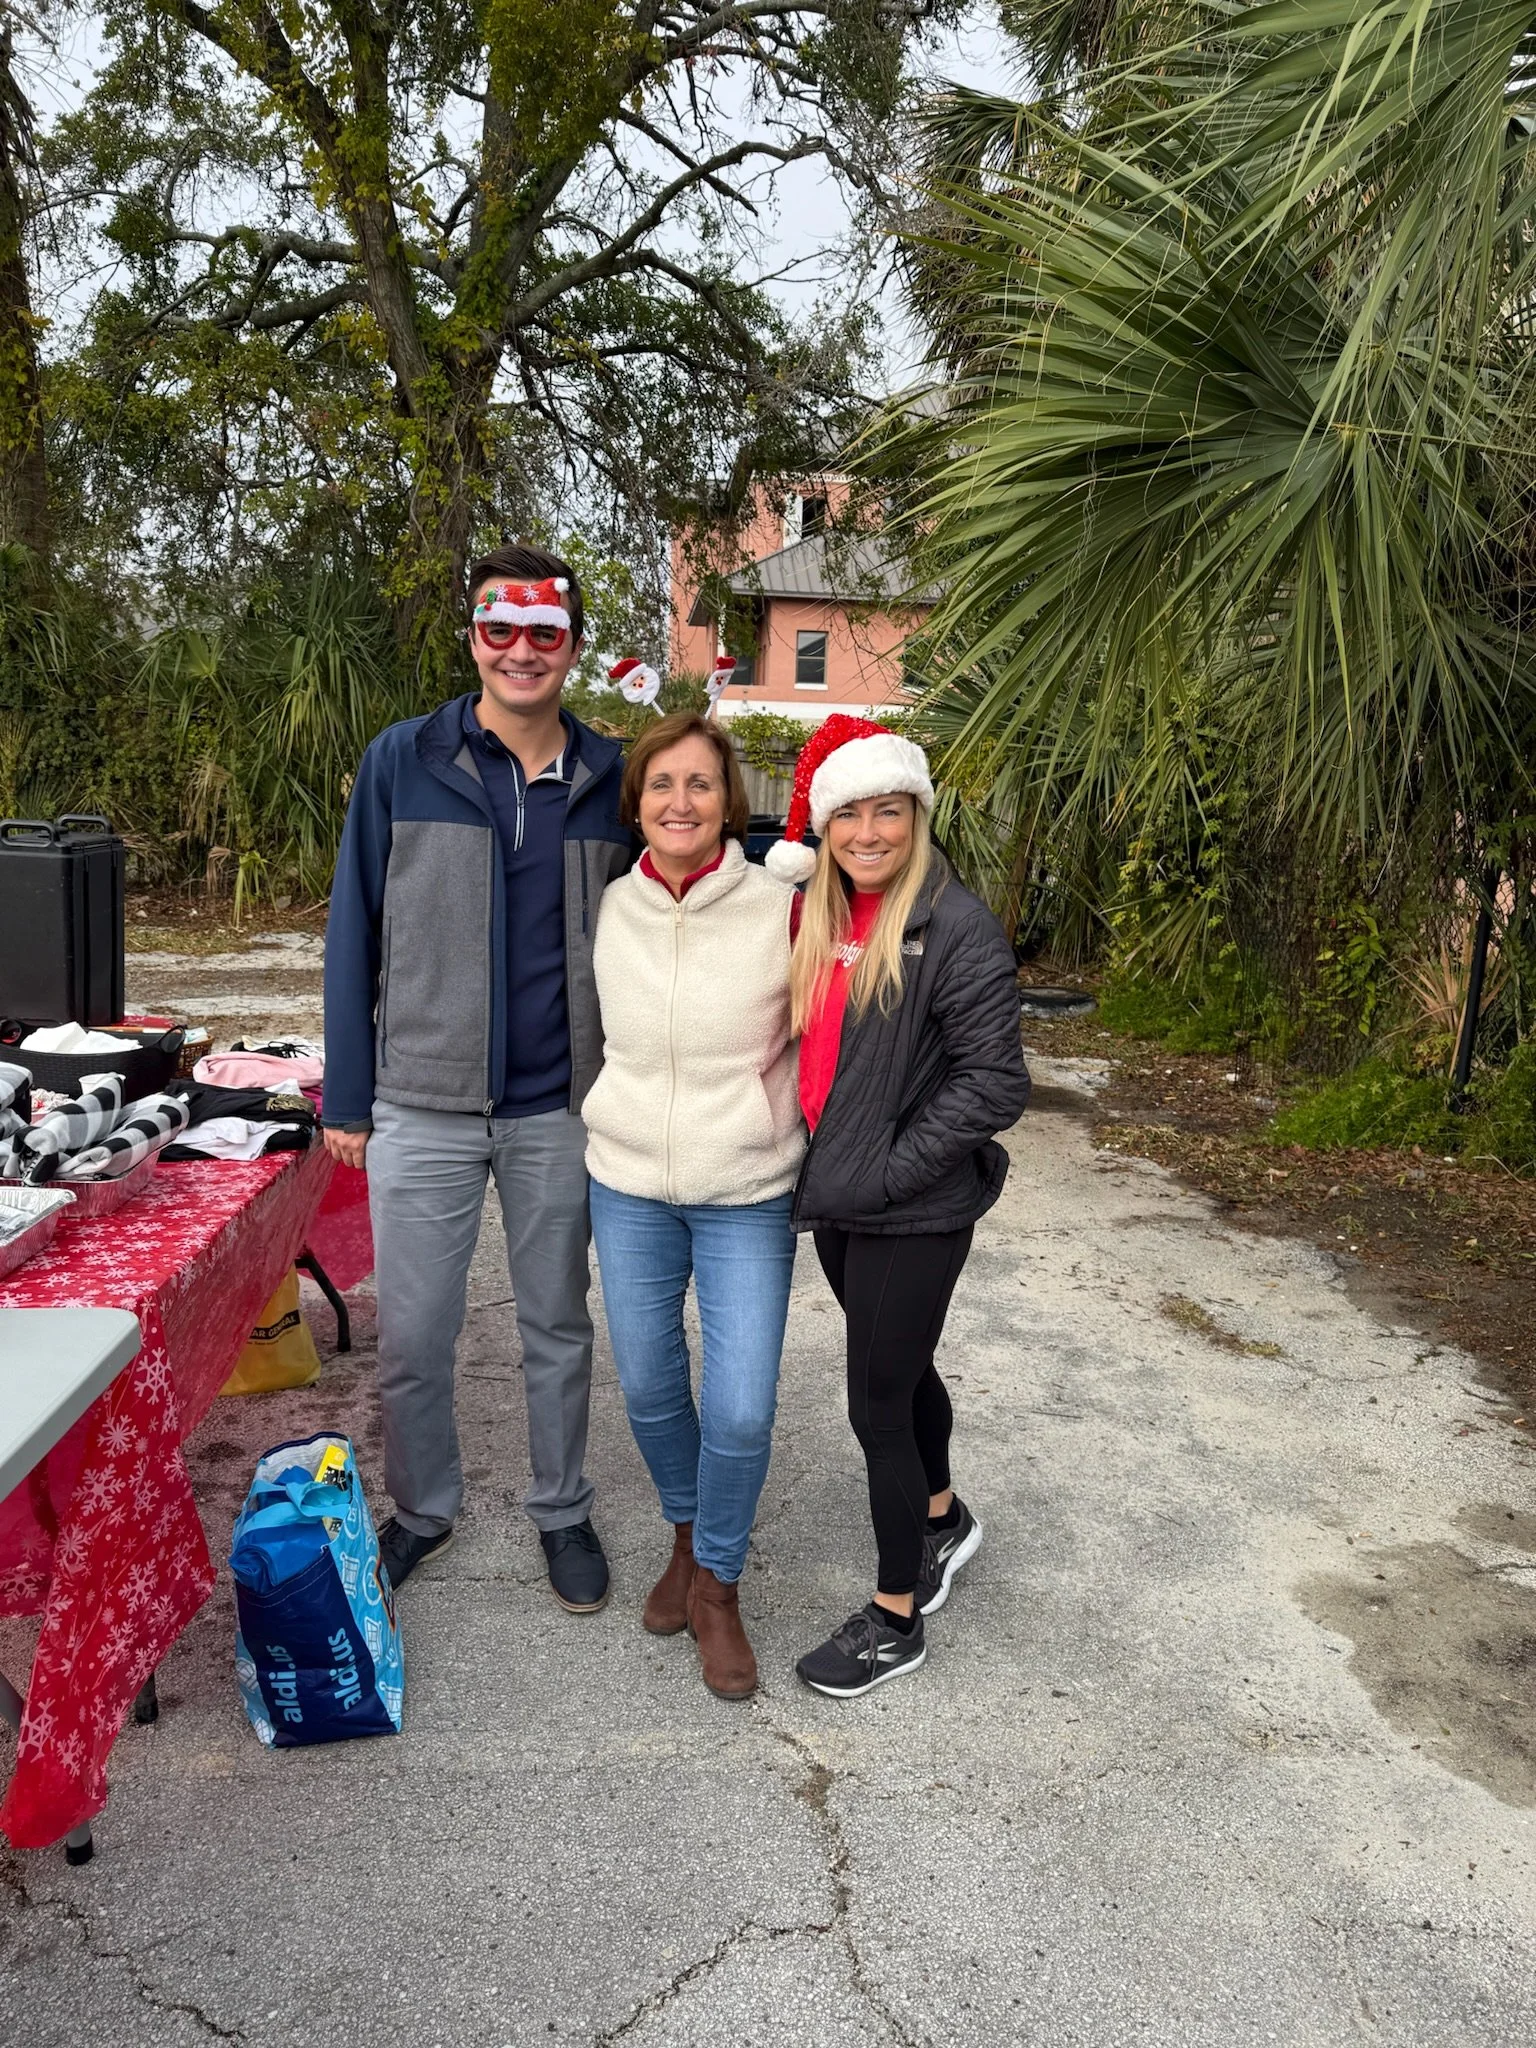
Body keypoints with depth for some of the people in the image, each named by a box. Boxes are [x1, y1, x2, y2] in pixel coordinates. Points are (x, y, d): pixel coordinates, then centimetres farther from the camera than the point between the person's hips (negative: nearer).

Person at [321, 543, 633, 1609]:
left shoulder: (612, 775, 0)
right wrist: (349, 1096, -2)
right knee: (413, 1335, 10)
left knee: (559, 1327, 16)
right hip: (424, 1107, 0)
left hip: (562, 1110, 1)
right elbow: (357, 932, 0)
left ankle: (564, 1512, 35)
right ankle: (421, 1510, 34)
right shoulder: (403, 762, -3)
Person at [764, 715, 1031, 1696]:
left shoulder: (958, 929, -17)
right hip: (836, 1199, 7)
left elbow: (994, 1085, -19)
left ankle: (895, 1621, 22)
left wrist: (884, 1173, -19)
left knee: (878, 1405, 2)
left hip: (915, 1212, -7)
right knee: (901, 1368, 24)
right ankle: (943, 1520, 49)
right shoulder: (817, 919, 4)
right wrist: (817, 1160, 2)